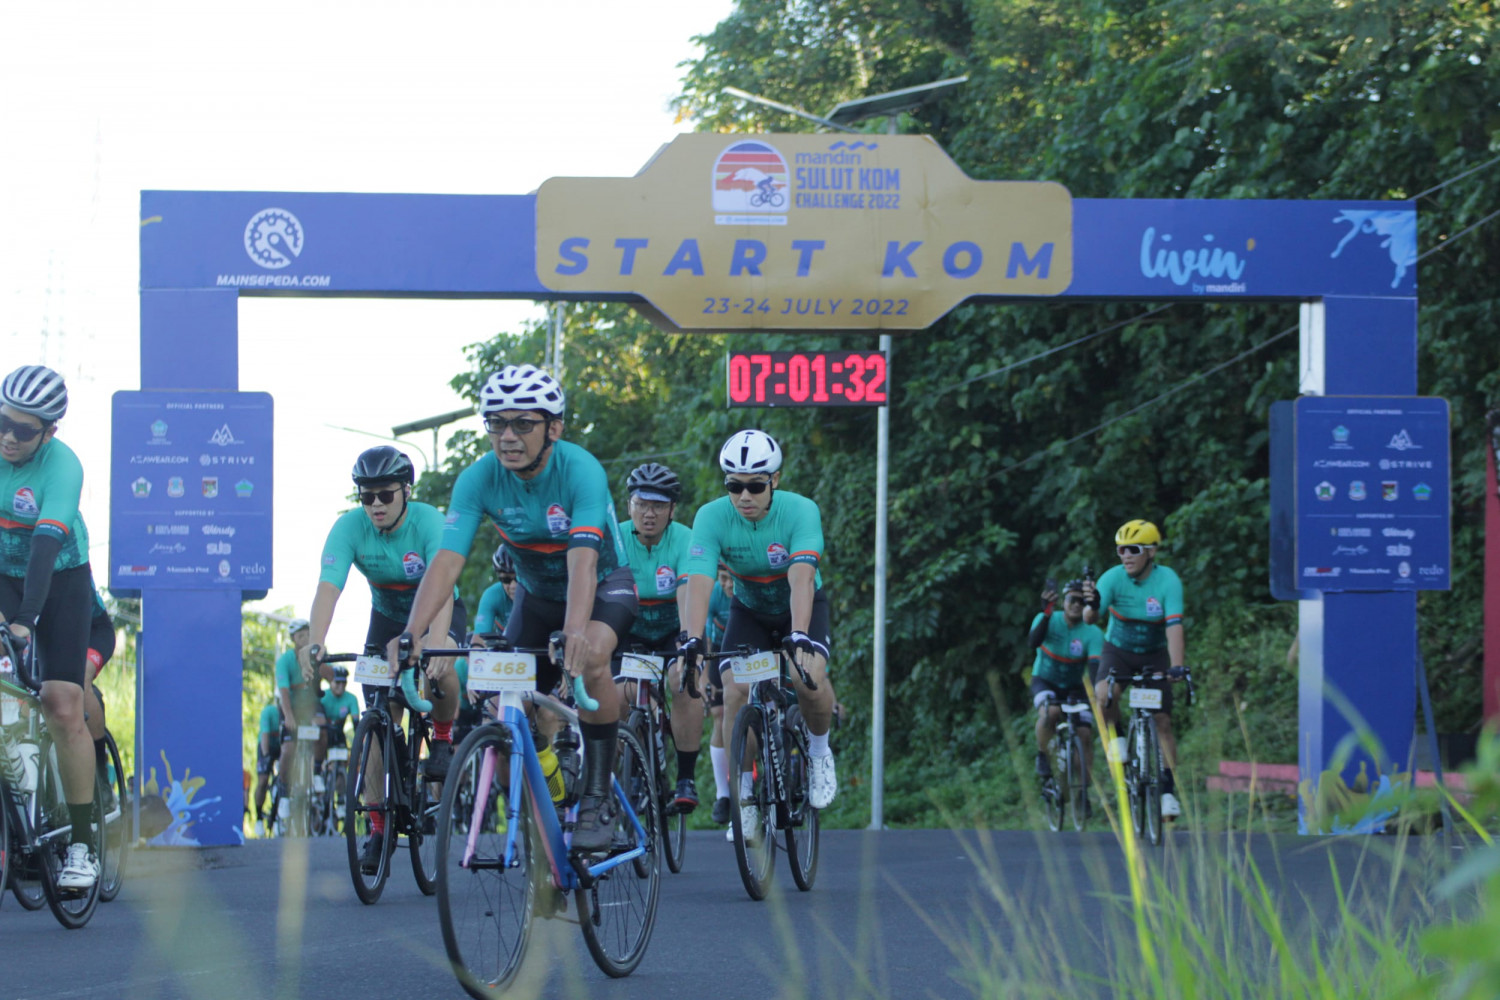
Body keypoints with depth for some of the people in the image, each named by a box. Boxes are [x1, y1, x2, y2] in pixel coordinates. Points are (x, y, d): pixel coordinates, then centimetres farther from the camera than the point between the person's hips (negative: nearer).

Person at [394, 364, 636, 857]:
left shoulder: (581, 471, -32)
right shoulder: (479, 480, -22)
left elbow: (582, 561, -43)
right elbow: (447, 560, -30)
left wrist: (575, 631, -61)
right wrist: (412, 632, -46)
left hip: (603, 584, -5)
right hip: (537, 593, 5)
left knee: (589, 659, -35)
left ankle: (599, 798, -23)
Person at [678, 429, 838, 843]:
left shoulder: (800, 511, -29)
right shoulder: (712, 517, -25)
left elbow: (801, 578, -41)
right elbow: (699, 582, -35)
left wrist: (799, 636, -55)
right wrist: (692, 638, -50)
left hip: (801, 606, -2)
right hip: (748, 610, 2)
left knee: (809, 677, -29)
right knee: (735, 690, -20)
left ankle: (819, 749, 1)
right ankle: (744, 794, -4)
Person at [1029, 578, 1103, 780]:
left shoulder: (1093, 633, -16)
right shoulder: (1048, 620, -16)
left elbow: (1095, 665, -28)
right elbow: (1034, 642, -36)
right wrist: (1047, 613, -49)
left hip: (1074, 687, 2)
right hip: (1045, 681, -2)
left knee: (1085, 734, -14)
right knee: (1050, 712, -35)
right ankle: (1042, 756, -10)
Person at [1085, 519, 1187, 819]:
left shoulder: (1168, 581, -22)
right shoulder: (1113, 578, -20)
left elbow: (1174, 626, -31)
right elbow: (1090, 618, -31)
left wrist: (1177, 667, -44)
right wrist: (1093, 606, -55)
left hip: (1154, 654, 0)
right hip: (1118, 651, 0)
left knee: (1162, 721, -7)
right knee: (1105, 694, -31)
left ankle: (1168, 787, 3)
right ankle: (1115, 737, -2)